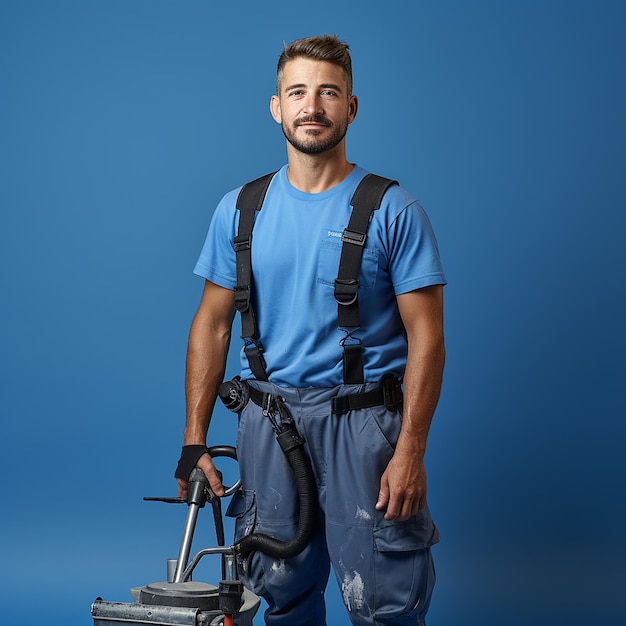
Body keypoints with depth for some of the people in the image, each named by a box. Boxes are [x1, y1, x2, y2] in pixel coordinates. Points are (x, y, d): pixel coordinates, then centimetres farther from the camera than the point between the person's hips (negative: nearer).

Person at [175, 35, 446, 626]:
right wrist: (194, 440, 3)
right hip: (268, 416, 3)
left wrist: (410, 451, -13)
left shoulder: (393, 211, -3)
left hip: (364, 419, -3)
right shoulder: (240, 210, 6)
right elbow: (212, 325, 9)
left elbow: (425, 338, -6)